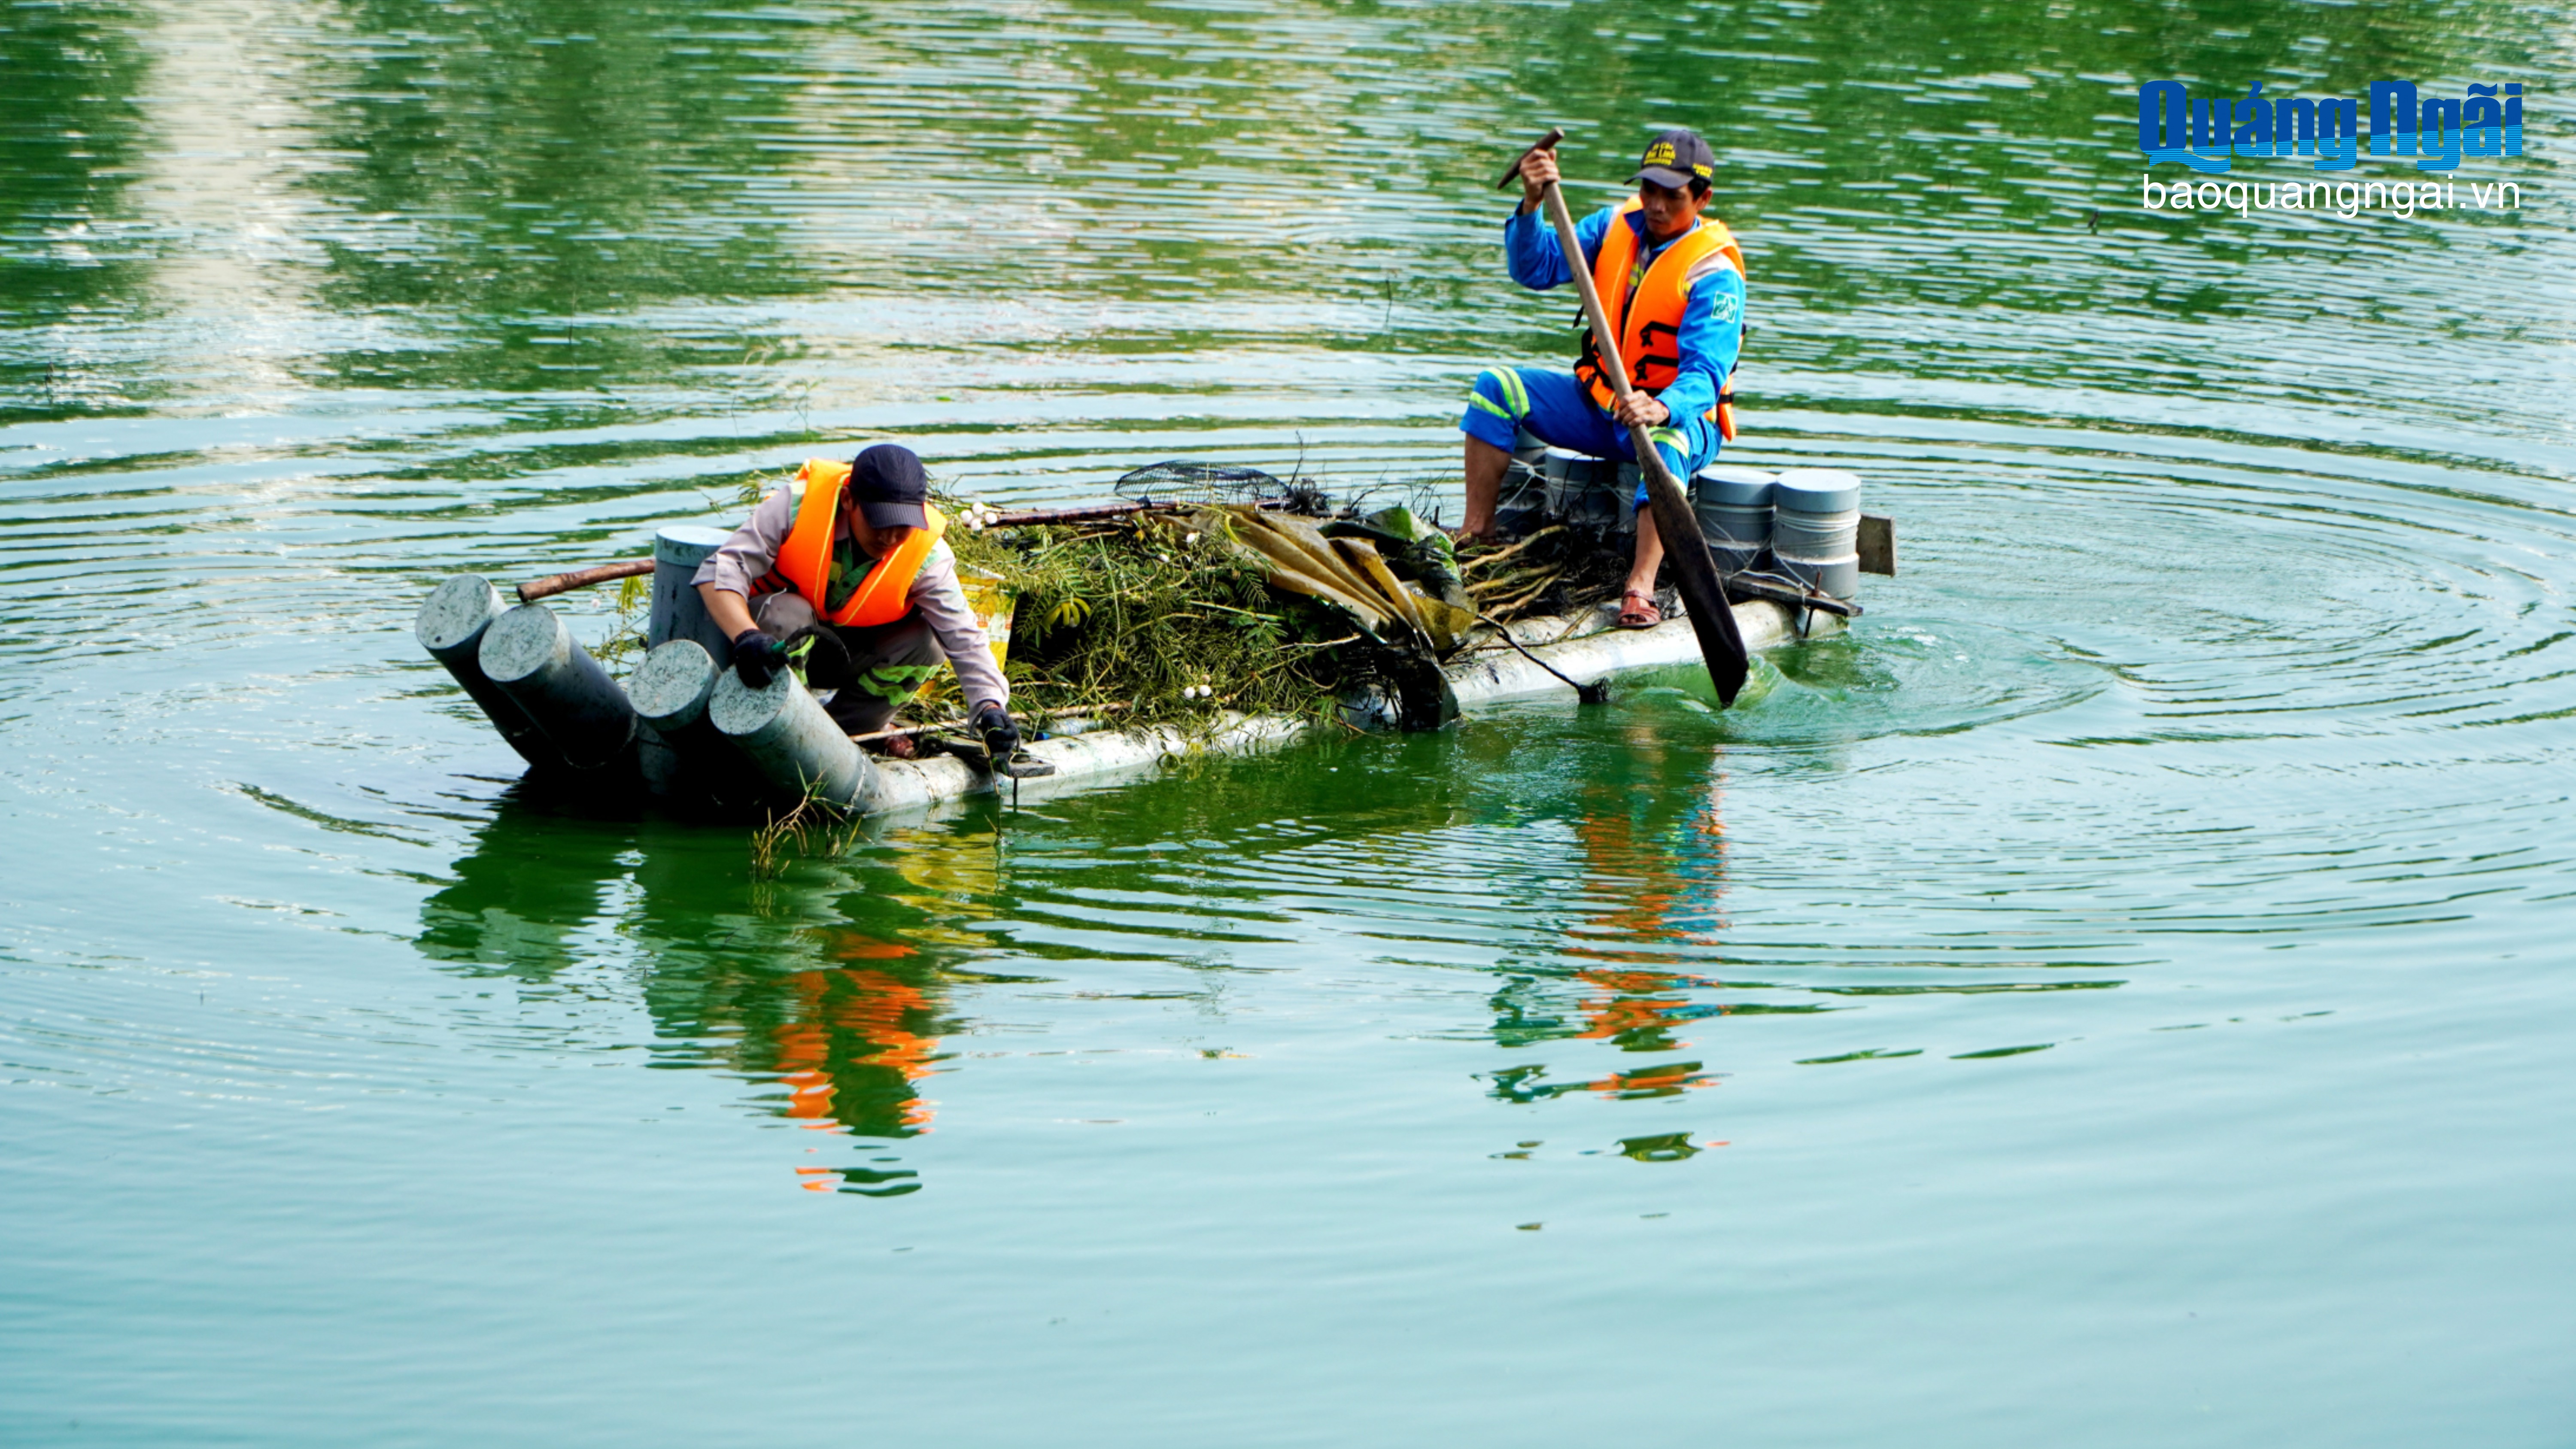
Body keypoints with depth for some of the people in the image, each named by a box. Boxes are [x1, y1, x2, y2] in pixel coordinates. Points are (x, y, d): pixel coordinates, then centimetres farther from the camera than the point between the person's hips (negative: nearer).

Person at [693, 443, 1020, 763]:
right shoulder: (798, 505, -29)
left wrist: (990, 707, -41)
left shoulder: (927, 554, -21)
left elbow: (964, 638, -24)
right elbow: (722, 570, -33)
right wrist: (747, 637, -52)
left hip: (846, 658, 3)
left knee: (925, 641, -24)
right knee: (788, 612, -37)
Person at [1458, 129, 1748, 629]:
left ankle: (1641, 588, -51)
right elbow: (1537, 268, -6)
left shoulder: (1714, 273, -18)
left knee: (1667, 441, -41)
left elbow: (1706, 371, -30)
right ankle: (1476, 536, -12)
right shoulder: (1615, 226, 1)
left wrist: (1663, 408, -51)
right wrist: (1532, 205, -24)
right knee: (1497, 388, -12)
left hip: (1680, 415, -6)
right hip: (1599, 405, 6)